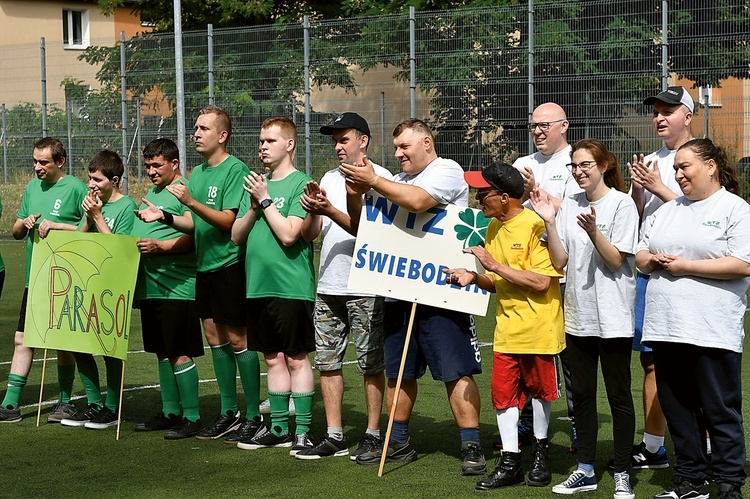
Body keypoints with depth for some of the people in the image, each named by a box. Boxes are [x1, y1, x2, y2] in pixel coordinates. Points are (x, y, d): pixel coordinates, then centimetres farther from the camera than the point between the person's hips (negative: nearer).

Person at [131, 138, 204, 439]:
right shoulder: (152, 192, 19)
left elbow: (193, 235, -20)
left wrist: (160, 246, -27)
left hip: (177, 287, -9)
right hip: (149, 286, 9)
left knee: (179, 353, -7)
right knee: (162, 352, 14)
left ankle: (191, 417, -2)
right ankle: (169, 412, 23)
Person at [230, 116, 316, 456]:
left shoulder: (300, 183, -7)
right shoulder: (255, 183, 14)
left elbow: (289, 234, -18)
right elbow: (236, 236, 10)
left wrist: (265, 200, -12)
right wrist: (254, 207, -5)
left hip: (291, 285, -7)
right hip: (258, 285, 7)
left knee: (296, 358, -1)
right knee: (273, 358, 12)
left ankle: (303, 431, 3)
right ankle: (278, 428, 20)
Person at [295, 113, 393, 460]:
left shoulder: (379, 178, -5)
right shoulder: (329, 179, 14)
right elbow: (309, 234, 11)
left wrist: (330, 211, -22)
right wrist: (313, 211, -9)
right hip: (328, 286, 7)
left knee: (371, 364, 0)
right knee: (327, 362, 7)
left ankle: (373, 435, 9)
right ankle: (334, 437, 14)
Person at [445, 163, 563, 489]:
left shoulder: (536, 225, -16)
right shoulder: (494, 228, 8)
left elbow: (542, 282, -22)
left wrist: (494, 265, -21)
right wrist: (474, 278, -5)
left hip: (538, 326, -7)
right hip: (507, 327, 7)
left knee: (539, 389, 9)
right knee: (503, 391, 2)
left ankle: (541, 451, 27)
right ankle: (510, 463, 7)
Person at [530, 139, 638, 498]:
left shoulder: (621, 204, -7)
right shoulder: (569, 205, 8)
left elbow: (616, 260, -12)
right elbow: (560, 261, 4)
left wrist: (593, 231, -27)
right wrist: (549, 222, -8)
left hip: (612, 316, -6)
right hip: (578, 314, 6)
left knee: (618, 395, 1)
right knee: (581, 395, 11)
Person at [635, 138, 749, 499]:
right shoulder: (666, 211, 18)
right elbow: (639, 256, 22)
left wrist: (686, 266, -13)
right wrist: (652, 260, -2)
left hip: (713, 330, -7)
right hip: (666, 327, 7)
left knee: (721, 411, -2)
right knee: (677, 409, 10)